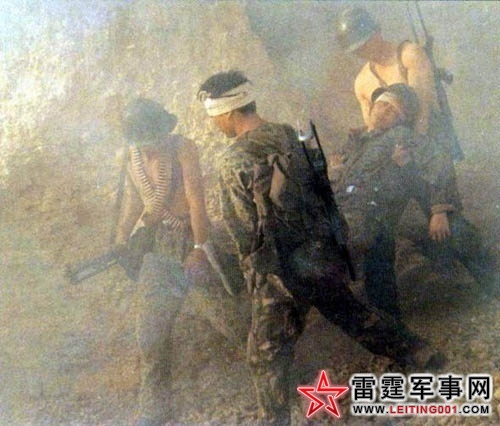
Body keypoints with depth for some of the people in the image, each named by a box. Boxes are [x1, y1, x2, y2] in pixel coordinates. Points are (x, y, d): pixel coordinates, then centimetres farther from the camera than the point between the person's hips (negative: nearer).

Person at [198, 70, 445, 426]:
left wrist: (254, 275, 3)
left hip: (280, 275, -7)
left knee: (267, 355, 10)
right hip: (323, 255, 7)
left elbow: (245, 231, -15)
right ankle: (420, 355, 38)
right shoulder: (289, 134, 1)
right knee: (352, 312, 28)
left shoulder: (233, 163, -18)